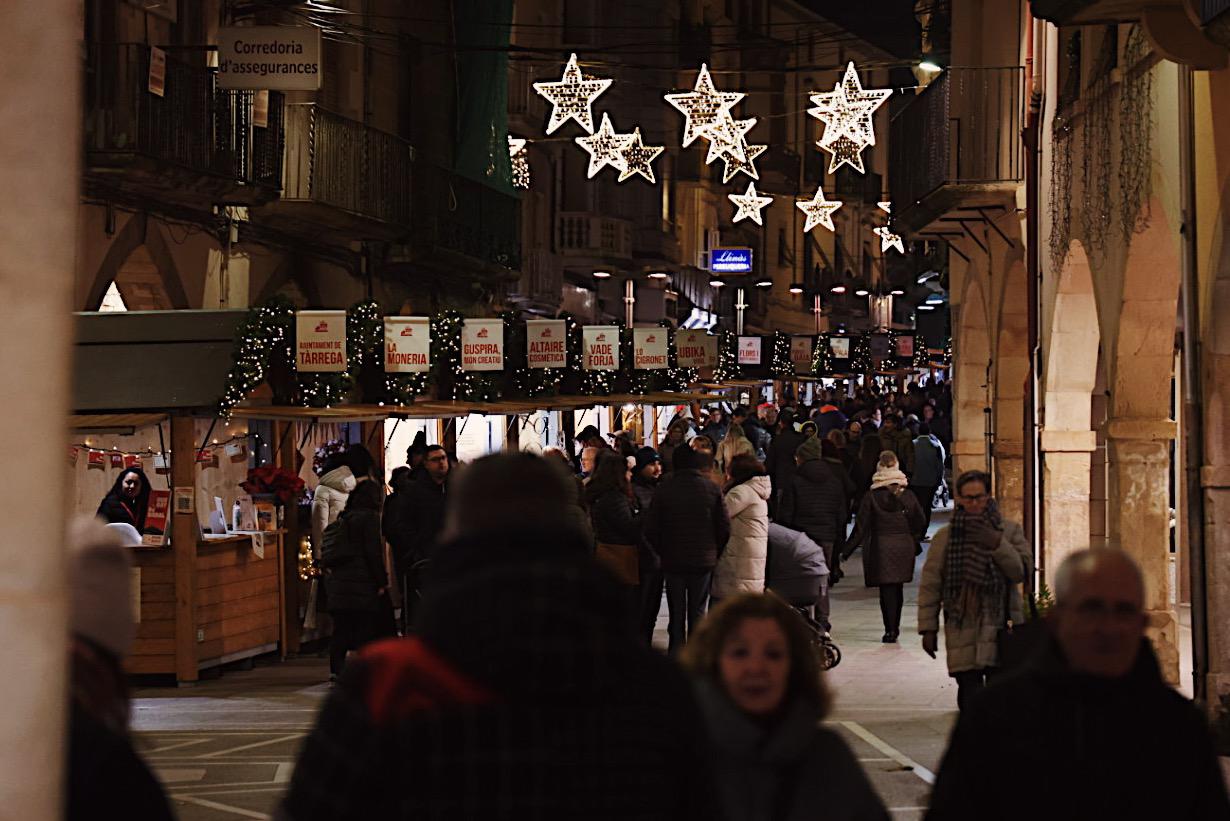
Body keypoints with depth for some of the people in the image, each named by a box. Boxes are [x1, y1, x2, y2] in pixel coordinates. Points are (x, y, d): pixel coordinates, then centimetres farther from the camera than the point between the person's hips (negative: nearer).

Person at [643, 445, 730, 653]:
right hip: (704, 561, 0)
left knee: (676, 614, 10)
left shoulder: (664, 488, -6)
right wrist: (715, 554, 9)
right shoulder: (712, 490, -7)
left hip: (672, 560, 0)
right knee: (697, 612, 9)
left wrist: (662, 552, 10)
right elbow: (724, 528, -5)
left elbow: (651, 529, -5)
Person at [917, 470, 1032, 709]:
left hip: (1001, 631, 0)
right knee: (970, 697, -5)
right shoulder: (945, 537, 6)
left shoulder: (1009, 531, 8)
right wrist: (928, 628, 3)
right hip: (962, 634, 0)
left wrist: (998, 544, -12)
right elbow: (929, 585, 7)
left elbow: (1024, 570, -2)